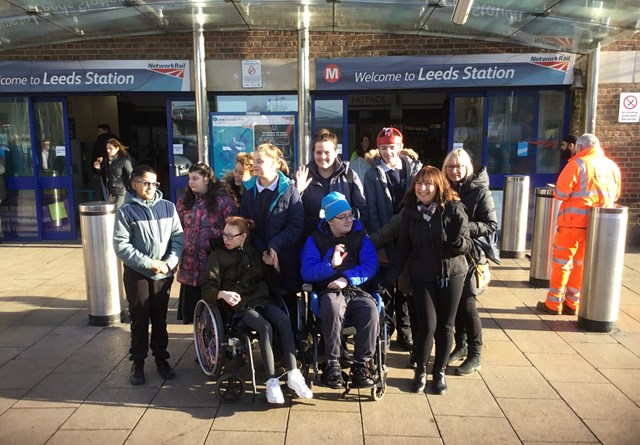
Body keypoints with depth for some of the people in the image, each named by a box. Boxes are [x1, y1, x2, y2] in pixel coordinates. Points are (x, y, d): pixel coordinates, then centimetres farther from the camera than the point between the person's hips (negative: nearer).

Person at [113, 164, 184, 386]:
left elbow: (178, 237, 0)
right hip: (137, 274, -2)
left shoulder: (168, 207, 1)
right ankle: (138, 362, 22)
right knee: (139, 319, 7)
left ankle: (161, 358, 27)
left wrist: (169, 262, -14)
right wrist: (150, 263, -16)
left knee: (160, 318, 12)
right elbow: (121, 246, -11)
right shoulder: (126, 211, -5)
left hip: (164, 274, 2)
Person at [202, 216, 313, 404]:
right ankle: (272, 381, -27)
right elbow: (207, 289, -3)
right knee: (265, 327, -32)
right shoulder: (218, 256, 6)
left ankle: (293, 374, -30)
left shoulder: (255, 251, 16)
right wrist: (223, 294, -24)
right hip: (240, 305, -3)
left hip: (262, 299, 3)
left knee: (284, 319, -28)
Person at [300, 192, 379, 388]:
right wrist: (332, 264, -14)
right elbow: (307, 272, -1)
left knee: (370, 310, -32)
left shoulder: (360, 236, 13)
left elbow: (371, 266, 0)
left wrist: (347, 278, -14)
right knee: (332, 309, -37)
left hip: (356, 289, 1)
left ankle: (362, 364, -17)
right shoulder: (316, 240, 10)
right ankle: (332, 364, -21)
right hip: (329, 291, -1)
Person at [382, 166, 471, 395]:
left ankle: (439, 372, 28)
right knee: (426, 325, -6)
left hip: (451, 275, 0)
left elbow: (466, 246, -6)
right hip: (421, 277, 1)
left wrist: (458, 240, -29)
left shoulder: (453, 209, -7)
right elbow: (403, 248, 5)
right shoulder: (410, 212, 0)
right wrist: (389, 276, -2)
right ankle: (420, 370, 19)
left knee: (445, 326, 8)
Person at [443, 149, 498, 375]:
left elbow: (491, 225, -9)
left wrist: (465, 227, -21)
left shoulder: (480, 191, -6)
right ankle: (461, 346, 26)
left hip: (469, 254, -4)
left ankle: (475, 353, 10)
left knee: (467, 303, -4)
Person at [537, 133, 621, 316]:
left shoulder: (577, 163, -10)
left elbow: (561, 192, -15)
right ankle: (572, 304, 20)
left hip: (575, 221, -6)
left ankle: (553, 304, 9)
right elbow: (615, 195, 18)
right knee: (581, 263, 14)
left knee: (561, 261, 4)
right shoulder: (612, 166, 8)